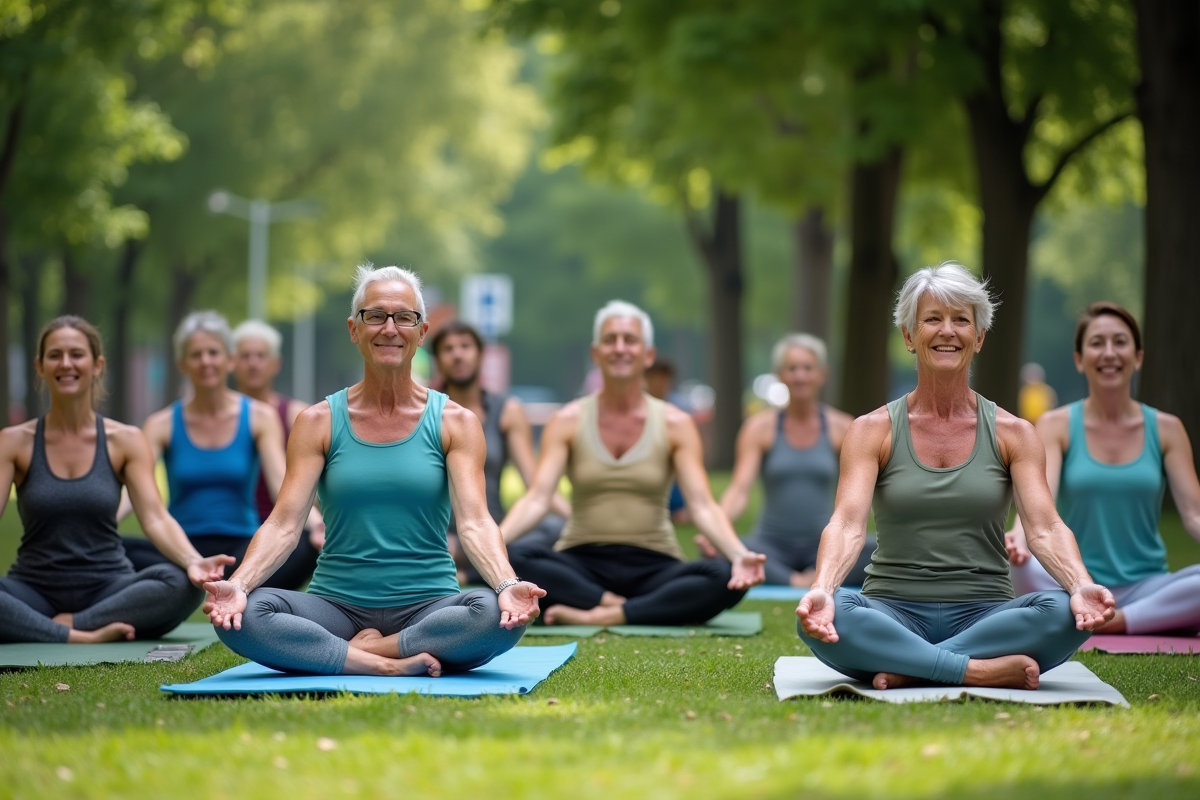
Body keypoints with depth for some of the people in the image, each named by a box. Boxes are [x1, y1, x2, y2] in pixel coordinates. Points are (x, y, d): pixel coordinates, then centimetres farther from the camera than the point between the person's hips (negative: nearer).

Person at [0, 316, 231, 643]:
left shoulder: (126, 441, 3)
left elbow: (155, 518, -7)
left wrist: (193, 561, -29)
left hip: (108, 588, 1)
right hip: (36, 589, -1)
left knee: (183, 583, -31)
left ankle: (70, 624, -26)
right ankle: (81, 638, -31)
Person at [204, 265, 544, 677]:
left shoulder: (455, 423, 5)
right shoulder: (318, 422, 6)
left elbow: (474, 523, -8)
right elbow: (283, 523, -4)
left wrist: (508, 585, -29)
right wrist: (238, 585, -24)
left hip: (427, 607, 0)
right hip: (337, 606, 0)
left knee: (499, 615, -34)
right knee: (240, 616, -29)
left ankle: (360, 649, -17)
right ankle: (389, 665, -24)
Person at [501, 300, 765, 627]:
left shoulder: (675, 425, 3)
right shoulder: (567, 422, 3)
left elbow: (702, 505, -8)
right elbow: (537, 498, -9)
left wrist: (739, 555, -28)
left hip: (653, 566, 1)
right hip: (582, 565, -1)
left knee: (726, 579, -32)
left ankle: (596, 617, -31)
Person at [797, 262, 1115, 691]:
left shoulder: (1013, 434, 7)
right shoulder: (872, 431, 4)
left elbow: (1045, 527, -6)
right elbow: (847, 523, -11)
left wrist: (1082, 587, -29)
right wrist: (821, 589, -33)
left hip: (983, 616, 1)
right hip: (894, 615, -1)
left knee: (1063, 612, -31)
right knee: (824, 618, -34)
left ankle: (908, 671, -24)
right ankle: (979, 671, -28)